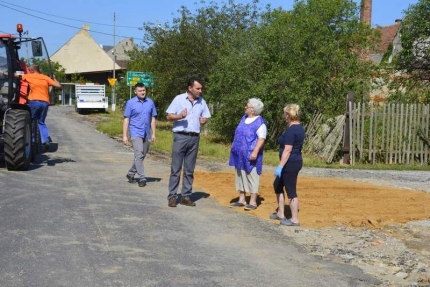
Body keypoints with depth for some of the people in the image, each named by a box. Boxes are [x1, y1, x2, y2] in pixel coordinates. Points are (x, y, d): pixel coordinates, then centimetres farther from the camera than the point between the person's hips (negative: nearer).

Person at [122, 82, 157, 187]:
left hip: (146, 134, 4)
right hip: (136, 133, -4)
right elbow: (126, 120, -2)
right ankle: (142, 178, -11)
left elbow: (153, 119, 11)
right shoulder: (130, 103, -3)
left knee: (142, 156, 12)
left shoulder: (150, 102, 6)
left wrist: (153, 134, 6)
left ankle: (131, 174, 29)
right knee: (139, 155, -14)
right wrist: (124, 135, -6)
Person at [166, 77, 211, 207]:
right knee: (176, 168, -3)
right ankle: (172, 196, 1)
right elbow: (169, 116, -2)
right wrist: (180, 116, -20)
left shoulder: (202, 102, 11)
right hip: (180, 136, -4)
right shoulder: (179, 99, -1)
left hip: (194, 138, 4)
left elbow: (206, 117, 19)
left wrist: (204, 120, -4)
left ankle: (186, 196, 13)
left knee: (189, 170, 7)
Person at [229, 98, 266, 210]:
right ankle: (241, 200, 19)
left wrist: (255, 152, -27)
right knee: (240, 176, 11)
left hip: (250, 155, -8)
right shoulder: (244, 117, 12)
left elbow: (261, 138, -20)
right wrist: (234, 145, 19)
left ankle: (253, 202, 3)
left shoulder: (259, 122, -13)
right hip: (240, 154, 8)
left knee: (251, 176, -3)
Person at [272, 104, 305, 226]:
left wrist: (280, 166, -21)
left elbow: (287, 150, -23)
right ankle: (280, 214, 28)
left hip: (290, 163, -10)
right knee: (278, 185, 20)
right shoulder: (299, 127, 10)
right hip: (296, 161, 10)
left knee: (291, 191, -1)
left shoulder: (291, 130, -20)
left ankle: (295, 220, 7)